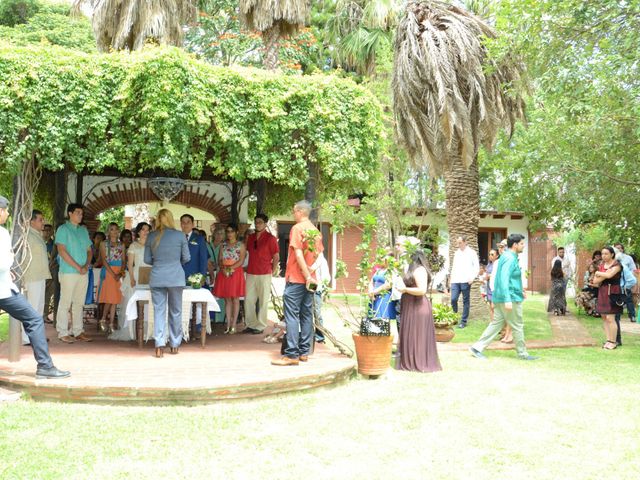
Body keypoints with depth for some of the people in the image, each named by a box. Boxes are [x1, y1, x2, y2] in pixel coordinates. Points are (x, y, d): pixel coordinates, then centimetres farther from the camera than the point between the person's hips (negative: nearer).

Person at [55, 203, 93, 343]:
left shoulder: (84, 230, 15)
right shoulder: (63, 229, -4)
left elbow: (89, 250, 15)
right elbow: (62, 251, -13)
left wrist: (87, 265, -4)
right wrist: (78, 267, -15)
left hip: (84, 273, 6)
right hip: (68, 272, -6)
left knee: (79, 303, 10)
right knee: (65, 303, -2)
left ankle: (78, 331, 16)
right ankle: (63, 333, 3)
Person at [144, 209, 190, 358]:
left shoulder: (151, 236, 1)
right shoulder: (180, 235, -3)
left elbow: (147, 259, 6)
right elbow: (186, 258, 3)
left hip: (157, 277, 1)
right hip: (176, 277, -1)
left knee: (159, 311, 4)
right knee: (175, 311, 10)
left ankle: (159, 345, -4)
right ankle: (174, 345, 17)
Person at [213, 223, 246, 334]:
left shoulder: (241, 245, 1)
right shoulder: (223, 245, 12)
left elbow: (241, 261, -8)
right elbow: (219, 260, 8)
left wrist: (231, 268, -19)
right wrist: (223, 268, -12)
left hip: (236, 273, -3)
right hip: (224, 274, 4)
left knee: (235, 299, -2)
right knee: (227, 299, 5)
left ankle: (233, 326, 1)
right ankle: (228, 325, 9)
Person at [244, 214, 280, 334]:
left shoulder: (270, 238, -4)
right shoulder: (250, 237, 11)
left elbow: (276, 257, -2)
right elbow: (245, 252, 23)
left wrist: (273, 272, -1)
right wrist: (246, 267, 14)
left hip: (264, 274, -5)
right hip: (250, 274, 5)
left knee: (263, 301, 1)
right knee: (248, 300, 7)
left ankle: (260, 326, 7)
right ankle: (251, 324, 16)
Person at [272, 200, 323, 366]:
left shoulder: (297, 228, -9)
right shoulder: (316, 231, 11)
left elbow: (298, 254, -16)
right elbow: (320, 256, 10)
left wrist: (307, 276, -14)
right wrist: (312, 275, 4)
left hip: (296, 279, -7)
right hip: (310, 280, 7)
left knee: (292, 316, -7)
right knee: (306, 315, 9)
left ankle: (292, 355, -9)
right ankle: (304, 352, 13)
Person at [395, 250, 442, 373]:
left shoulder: (419, 270, -16)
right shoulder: (415, 269, 13)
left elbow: (422, 290, -25)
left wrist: (405, 289, -17)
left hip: (418, 307, -10)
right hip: (412, 307, 10)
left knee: (417, 335, -1)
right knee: (411, 335, 14)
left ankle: (419, 363, 9)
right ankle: (411, 362, 22)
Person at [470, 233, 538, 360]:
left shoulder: (507, 256, 15)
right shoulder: (510, 259, -17)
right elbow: (504, 279, -26)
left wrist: (520, 290, 28)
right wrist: (507, 300, -31)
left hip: (500, 298, 10)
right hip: (511, 298, -10)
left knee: (496, 323, 9)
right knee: (517, 326, 3)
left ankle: (477, 347, 6)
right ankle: (522, 353, 14)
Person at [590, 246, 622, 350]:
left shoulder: (617, 264, -5)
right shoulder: (601, 265, 13)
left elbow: (609, 275, -23)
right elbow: (595, 281, 5)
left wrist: (599, 273, -6)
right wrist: (605, 275, -9)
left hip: (612, 293, -6)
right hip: (602, 292, 6)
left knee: (610, 318, -10)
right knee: (604, 317, 4)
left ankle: (613, 342, -2)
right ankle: (608, 340, 11)